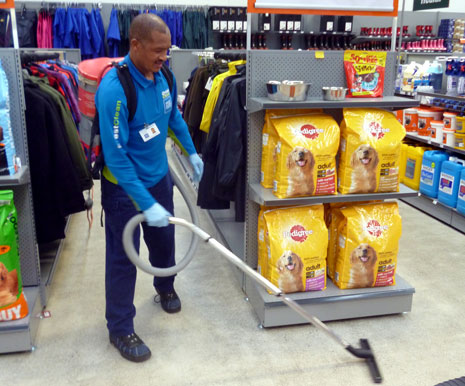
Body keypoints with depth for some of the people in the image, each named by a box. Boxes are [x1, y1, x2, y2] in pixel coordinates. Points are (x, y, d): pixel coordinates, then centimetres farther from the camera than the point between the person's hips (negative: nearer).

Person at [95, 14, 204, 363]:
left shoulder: (162, 77, -6)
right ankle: (120, 329, 22)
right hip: (124, 186, -7)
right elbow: (115, 156, -29)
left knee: (164, 239, 23)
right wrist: (146, 204, -32)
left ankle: (165, 288, 51)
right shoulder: (114, 89, -29)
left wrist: (191, 152, 20)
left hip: (159, 176, 7)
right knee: (123, 257, 5)